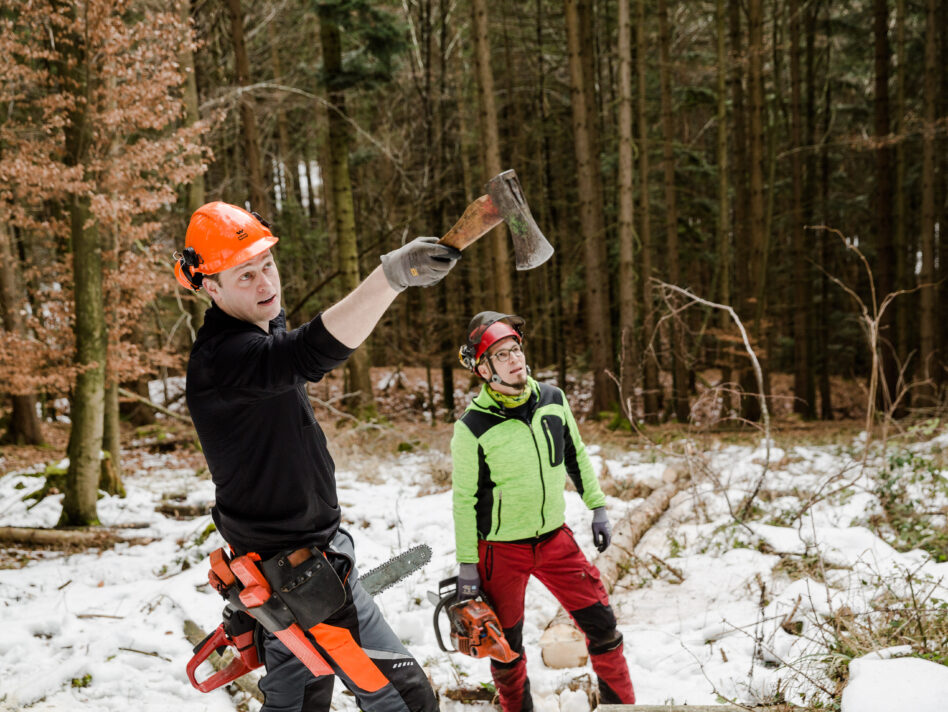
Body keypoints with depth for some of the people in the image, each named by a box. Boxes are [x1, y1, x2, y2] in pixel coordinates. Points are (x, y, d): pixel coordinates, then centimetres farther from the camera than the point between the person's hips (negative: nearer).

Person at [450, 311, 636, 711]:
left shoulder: (553, 400, -5)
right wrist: (466, 565, -8)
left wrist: (597, 507, 9)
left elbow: (576, 457, 10)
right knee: (507, 647, 11)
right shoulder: (473, 427, -18)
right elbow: (465, 500, -11)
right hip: (500, 549, -4)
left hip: (555, 538, 4)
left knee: (601, 623, 5)